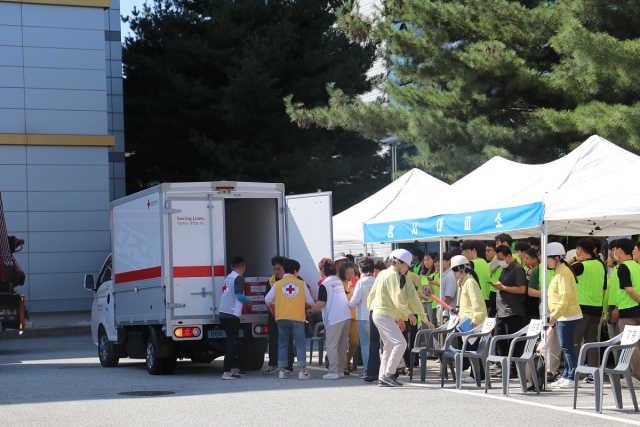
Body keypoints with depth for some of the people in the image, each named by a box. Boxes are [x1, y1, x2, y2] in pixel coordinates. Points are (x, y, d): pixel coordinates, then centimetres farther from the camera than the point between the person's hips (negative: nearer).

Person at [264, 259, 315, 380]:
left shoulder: (277, 284, 3)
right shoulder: (301, 283, 3)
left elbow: (267, 300, 5)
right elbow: (309, 301, 9)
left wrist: (271, 309, 27)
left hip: (282, 318, 2)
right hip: (297, 318, -2)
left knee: (282, 344, 11)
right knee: (300, 344, 3)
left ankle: (282, 371, 11)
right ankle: (302, 372, -3)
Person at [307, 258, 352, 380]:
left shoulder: (324, 284, -9)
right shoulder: (339, 281, 14)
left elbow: (321, 303, -11)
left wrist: (310, 310, 5)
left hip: (334, 318, -7)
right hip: (346, 316, 7)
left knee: (332, 346, -1)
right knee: (342, 345, 11)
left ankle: (333, 372, -3)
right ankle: (340, 370, 15)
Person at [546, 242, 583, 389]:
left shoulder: (563, 273, -15)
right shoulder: (560, 271, 16)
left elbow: (565, 297, -22)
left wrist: (555, 315, -24)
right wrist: (555, 315, 19)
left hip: (568, 316, -10)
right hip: (562, 316, 10)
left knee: (567, 347, -7)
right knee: (566, 347, 13)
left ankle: (572, 378, -4)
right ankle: (566, 376, 19)